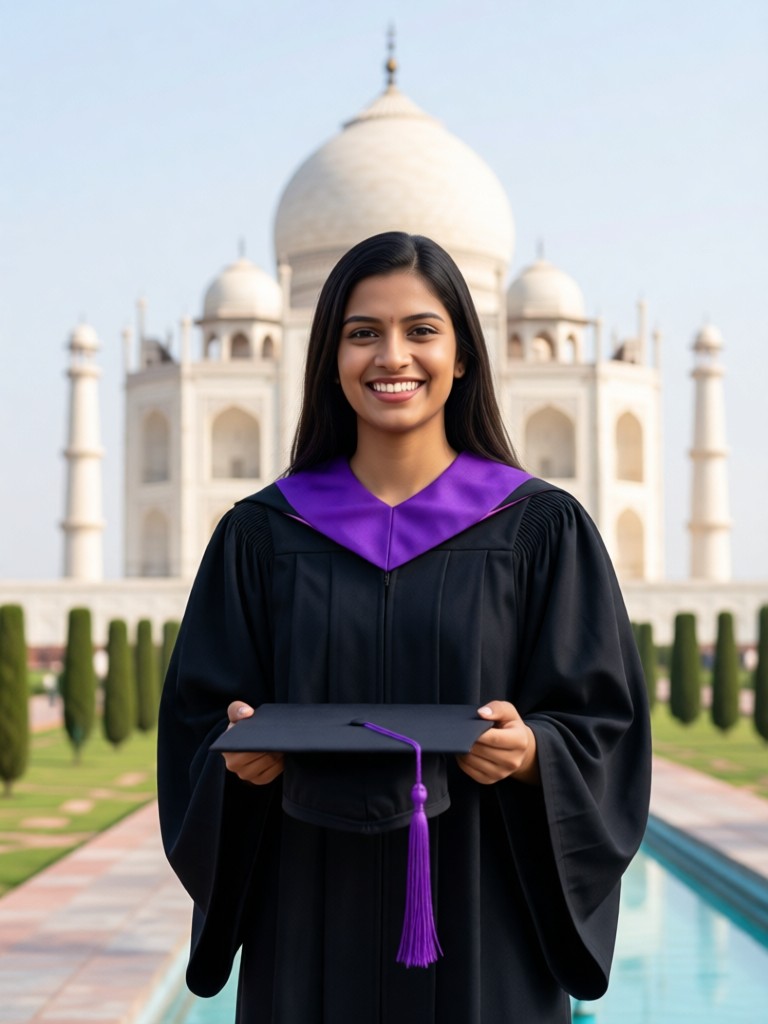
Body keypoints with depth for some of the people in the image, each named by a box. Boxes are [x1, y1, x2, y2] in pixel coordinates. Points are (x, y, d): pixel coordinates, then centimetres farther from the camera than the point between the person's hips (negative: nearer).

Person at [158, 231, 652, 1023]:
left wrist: (531, 751, -20)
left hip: (481, 929, -1)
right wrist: (239, 754, -15)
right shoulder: (262, 534, 4)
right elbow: (198, 721, 5)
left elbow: (606, 727, -1)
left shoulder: (541, 529, 0)